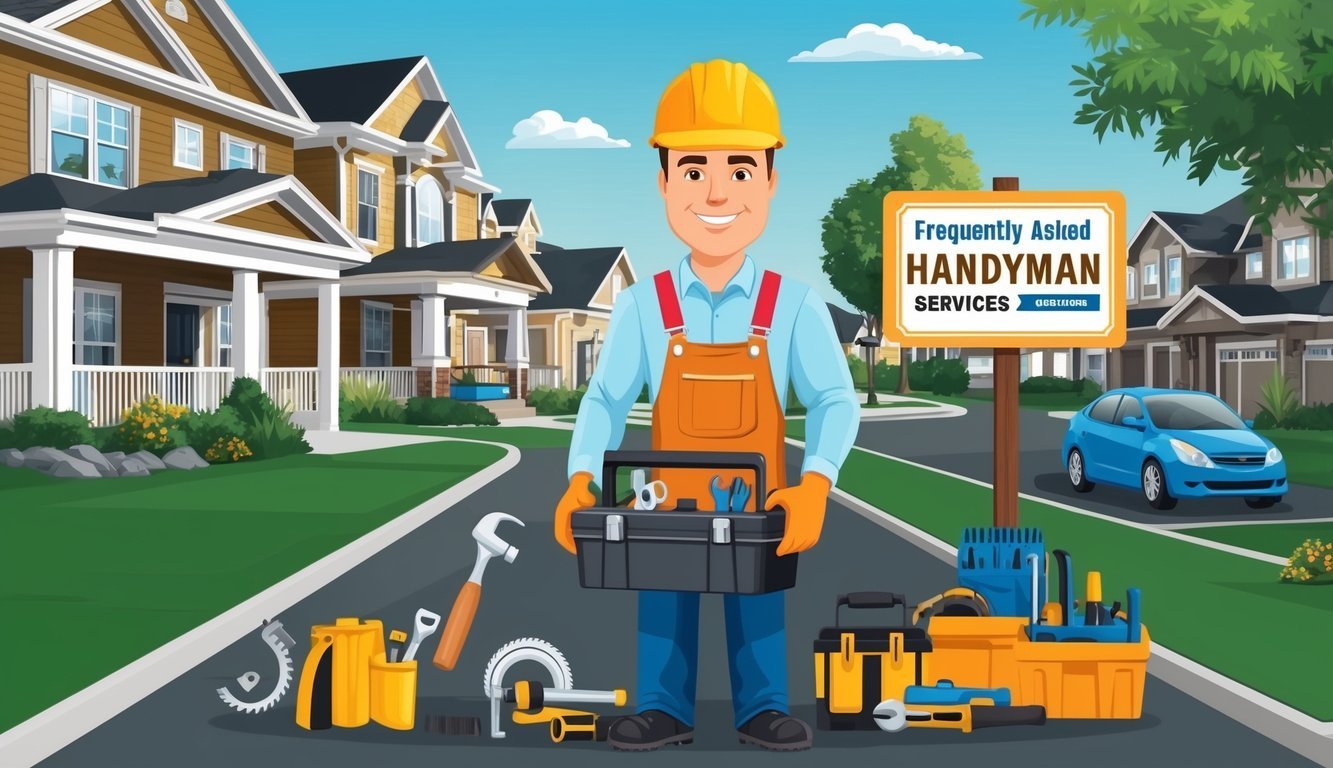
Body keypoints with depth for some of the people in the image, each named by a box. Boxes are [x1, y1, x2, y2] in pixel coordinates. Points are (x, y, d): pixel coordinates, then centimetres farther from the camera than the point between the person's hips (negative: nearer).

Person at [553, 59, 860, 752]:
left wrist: (815, 484, -23)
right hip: (670, 504, 1)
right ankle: (664, 709, 28)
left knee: (757, 606, 12)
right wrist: (580, 479, -17)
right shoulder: (641, 306, -7)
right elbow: (606, 400, -4)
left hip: (758, 508, -1)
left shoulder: (794, 306, -9)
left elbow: (835, 400, -8)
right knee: (663, 605, 11)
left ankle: (762, 708, 29)